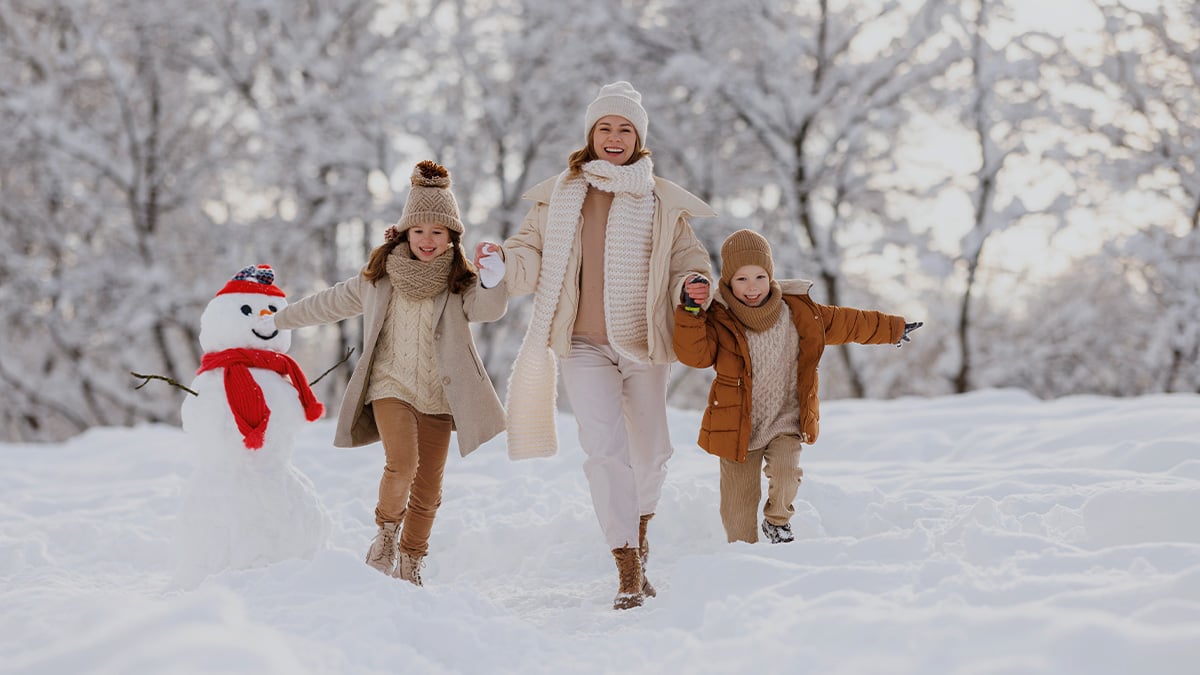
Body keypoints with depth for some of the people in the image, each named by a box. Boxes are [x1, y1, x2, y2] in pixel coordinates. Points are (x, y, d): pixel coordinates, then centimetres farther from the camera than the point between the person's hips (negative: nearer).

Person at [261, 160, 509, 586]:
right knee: (401, 465, -24)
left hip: (438, 395, 1)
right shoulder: (379, 278, 4)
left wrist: (493, 282, -42)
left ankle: (410, 566, 23)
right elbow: (330, 303, 17)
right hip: (391, 386, -1)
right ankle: (386, 531, 3)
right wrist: (279, 320, 25)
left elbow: (487, 309, -21)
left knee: (427, 491, 4)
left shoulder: (460, 282, 0)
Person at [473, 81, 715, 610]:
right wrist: (502, 258, -11)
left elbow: (688, 260, 11)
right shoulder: (559, 197, 9)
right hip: (584, 345, -1)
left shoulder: (663, 202, 7)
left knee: (651, 451, 9)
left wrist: (694, 284, -11)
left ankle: (640, 530, 38)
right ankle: (628, 568, -14)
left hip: (644, 346, 1)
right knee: (605, 447, -16)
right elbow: (532, 258, 10)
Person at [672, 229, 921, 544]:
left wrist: (893, 329, 21)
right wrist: (691, 311, -38)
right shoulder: (719, 320, -10)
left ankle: (778, 521, 6)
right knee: (738, 509, 2)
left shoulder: (799, 312, -2)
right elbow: (694, 354, -24)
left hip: (785, 421, 1)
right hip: (737, 427, -1)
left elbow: (847, 323, 11)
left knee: (785, 472, -26)